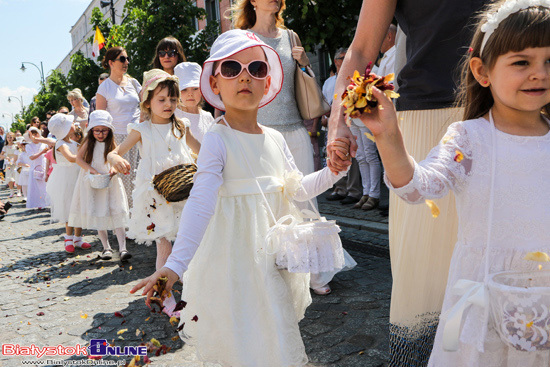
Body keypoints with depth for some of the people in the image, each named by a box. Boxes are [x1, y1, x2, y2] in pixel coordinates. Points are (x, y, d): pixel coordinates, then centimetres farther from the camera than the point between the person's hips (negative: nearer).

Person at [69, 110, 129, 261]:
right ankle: (106, 247, 11)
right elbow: (79, 159, -2)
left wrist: (114, 169, -20)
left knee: (117, 213, -11)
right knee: (98, 214, 2)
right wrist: (93, 171, -14)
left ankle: (122, 247, -16)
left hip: (110, 182, -1)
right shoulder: (89, 143, 4)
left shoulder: (111, 143, 4)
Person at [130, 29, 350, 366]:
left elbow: (296, 189, 11)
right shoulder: (217, 140, -15)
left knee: (277, 337, 20)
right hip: (235, 259, -6)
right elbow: (200, 203, -24)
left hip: (275, 256, 6)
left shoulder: (275, 139, 3)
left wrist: (333, 172, -2)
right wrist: (174, 265, -32)